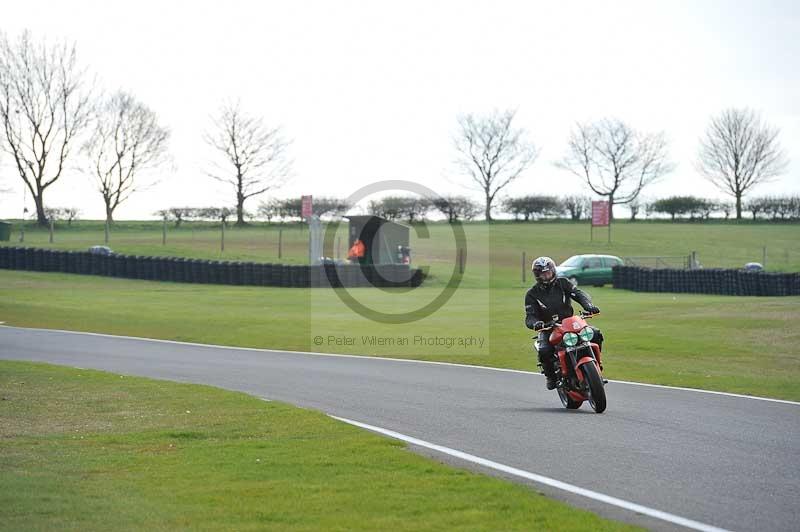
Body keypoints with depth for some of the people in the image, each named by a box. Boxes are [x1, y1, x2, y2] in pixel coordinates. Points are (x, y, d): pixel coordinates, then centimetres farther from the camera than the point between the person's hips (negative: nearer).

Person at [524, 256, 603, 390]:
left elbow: (579, 294, -9)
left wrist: (588, 305, -31)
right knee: (544, 352, -32)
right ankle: (551, 376, -4)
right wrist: (535, 323, -33)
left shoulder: (563, 283, 4)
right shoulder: (532, 294, 0)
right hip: (547, 329, -2)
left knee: (596, 334, -17)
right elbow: (530, 317, -8)